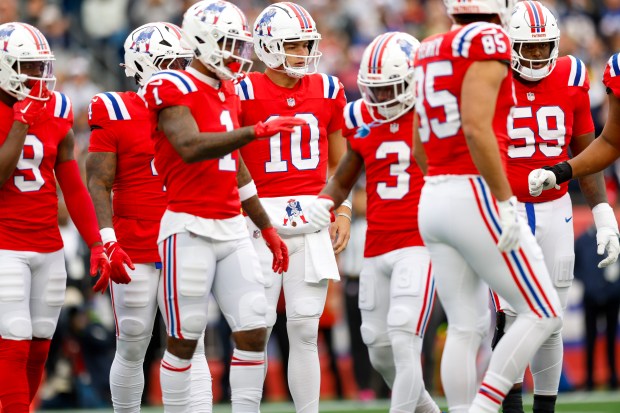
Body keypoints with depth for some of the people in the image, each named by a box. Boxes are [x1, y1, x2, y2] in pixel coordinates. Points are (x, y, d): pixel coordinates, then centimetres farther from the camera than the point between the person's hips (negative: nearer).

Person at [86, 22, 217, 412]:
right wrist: (108, 243, -19)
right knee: (132, 348, 5)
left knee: (193, 347, -3)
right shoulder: (116, 113, -5)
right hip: (136, 254, -3)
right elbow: (99, 184, -8)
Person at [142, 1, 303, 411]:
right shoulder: (172, 90, -9)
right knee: (184, 340, -1)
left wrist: (267, 227, 25)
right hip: (190, 229, -7)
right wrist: (256, 131, -33)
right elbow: (192, 148, -27)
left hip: (233, 230, 7)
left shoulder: (228, 92, 16)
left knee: (254, 332, 0)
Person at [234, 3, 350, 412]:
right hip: (262, 215, -3)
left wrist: (344, 212, 8)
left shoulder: (328, 90, 9)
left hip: (313, 219, 3)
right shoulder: (245, 93, -4)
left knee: (305, 329, 5)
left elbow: (338, 162, 18)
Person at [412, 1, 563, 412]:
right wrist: (505, 199, -17)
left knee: (466, 328, 10)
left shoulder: (430, 52, 14)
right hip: (476, 197, -8)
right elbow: (476, 128, -20)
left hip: (433, 198, 8)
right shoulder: (488, 41, -10)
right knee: (542, 314, 0)